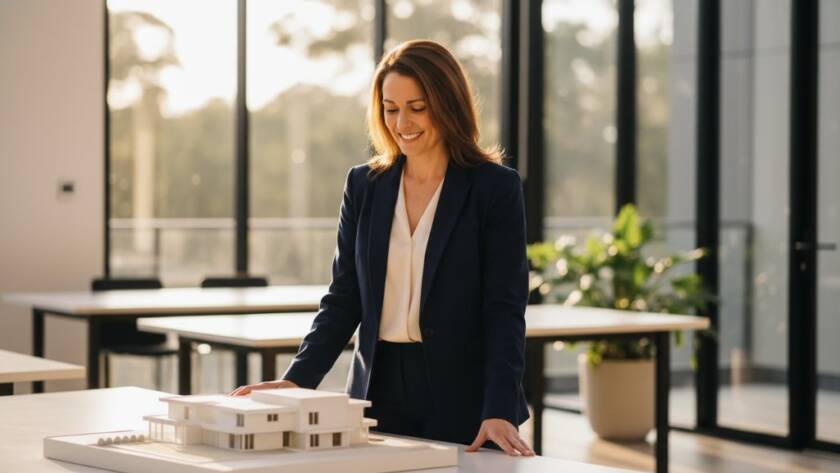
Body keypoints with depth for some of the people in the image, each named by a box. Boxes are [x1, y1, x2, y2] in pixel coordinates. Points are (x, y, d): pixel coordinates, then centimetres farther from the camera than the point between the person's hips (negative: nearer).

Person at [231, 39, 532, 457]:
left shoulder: (495, 187, -5)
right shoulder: (364, 185, 7)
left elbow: (504, 309, -10)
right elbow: (344, 299, 6)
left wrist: (499, 411, -21)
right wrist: (296, 380, -8)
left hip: (462, 402, -3)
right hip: (380, 394, 3)